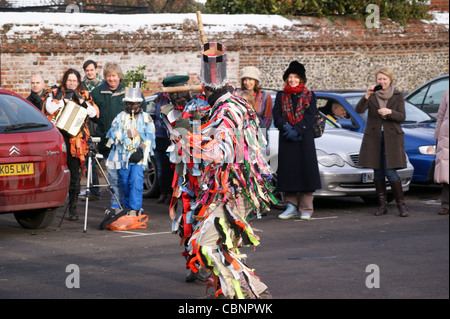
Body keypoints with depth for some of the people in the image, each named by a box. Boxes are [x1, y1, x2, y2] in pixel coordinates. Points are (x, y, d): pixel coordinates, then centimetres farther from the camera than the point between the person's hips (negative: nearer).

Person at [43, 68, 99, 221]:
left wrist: (81, 100, -7)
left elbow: (93, 113, 2)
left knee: (74, 174, -2)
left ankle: (73, 208, 3)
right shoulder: (55, 93, 10)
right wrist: (65, 99, -11)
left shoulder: (85, 95, 14)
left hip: (76, 138, 1)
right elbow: (50, 108, -8)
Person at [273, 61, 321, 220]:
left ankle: (305, 209, -3)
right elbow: (276, 115, 2)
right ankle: (291, 206, 7)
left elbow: (309, 117, -3)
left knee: (305, 170, -5)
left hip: (304, 137, -2)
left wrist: (297, 130, -15)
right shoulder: (281, 96, 13)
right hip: (286, 140, 2)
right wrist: (286, 128, -15)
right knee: (288, 170, 0)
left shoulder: (309, 96, 8)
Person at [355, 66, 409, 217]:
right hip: (373, 137, 2)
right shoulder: (372, 95, 5)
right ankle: (382, 205, 11)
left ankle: (401, 205, -3)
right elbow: (359, 110, -9)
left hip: (391, 138, -2)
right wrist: (366, 96, -24)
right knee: (378, 172, 3)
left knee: (390, 171, -11)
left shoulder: (397, 96, 5)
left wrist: (390, 112, -21)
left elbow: (402, 117, -2)